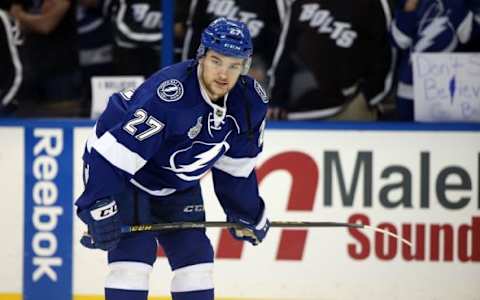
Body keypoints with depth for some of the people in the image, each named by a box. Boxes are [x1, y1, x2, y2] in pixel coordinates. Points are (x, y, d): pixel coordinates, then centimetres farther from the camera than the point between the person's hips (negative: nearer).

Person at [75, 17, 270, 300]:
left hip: (178, 185, 7)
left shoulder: (251, 101, -14)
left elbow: (235, 163, 5)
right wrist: (101, 209, -40)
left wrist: (246, 213, 13)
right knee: (133, 257, -19)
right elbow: (112, 152, -36)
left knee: (196, 259, 3)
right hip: (121, 174, -7)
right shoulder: (166, 94, -36)